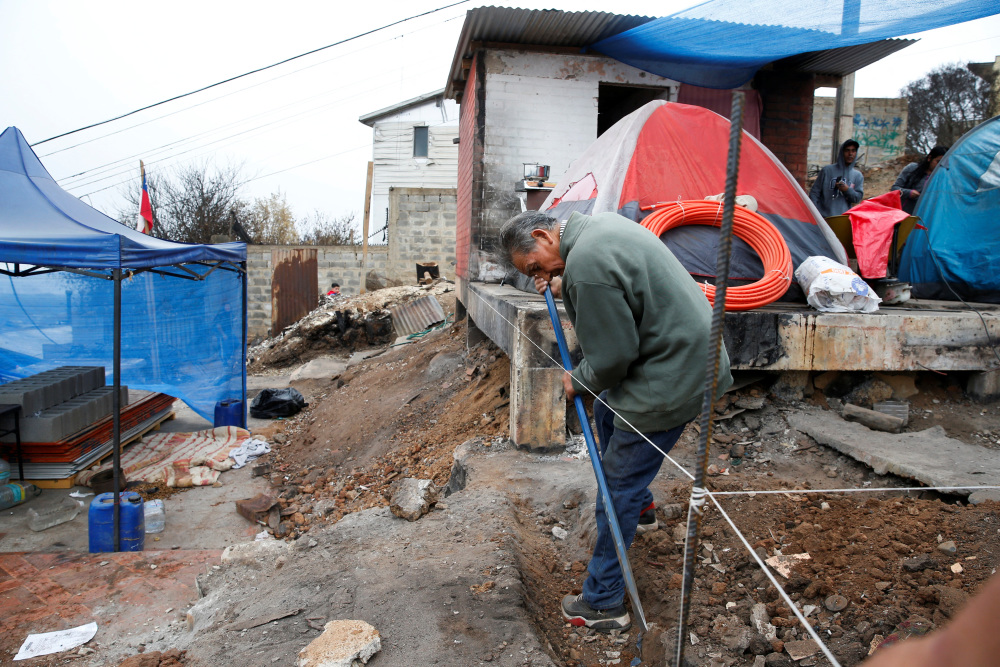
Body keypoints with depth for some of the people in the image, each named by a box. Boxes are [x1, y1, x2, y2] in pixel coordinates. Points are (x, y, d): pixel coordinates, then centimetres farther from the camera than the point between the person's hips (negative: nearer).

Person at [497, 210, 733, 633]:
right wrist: (564, 287, 15)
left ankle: (602, 605, 14)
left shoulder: (586, 265, -27)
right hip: (687, 348, 11)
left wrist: (577, 382, -3)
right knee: (607, 410, 30)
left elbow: (611, 358, -22)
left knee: (617, 489, 0)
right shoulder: (596, 225, 5)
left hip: (672, 378, -11)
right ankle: (641, 505, 48)